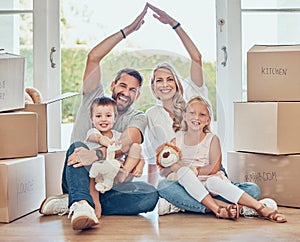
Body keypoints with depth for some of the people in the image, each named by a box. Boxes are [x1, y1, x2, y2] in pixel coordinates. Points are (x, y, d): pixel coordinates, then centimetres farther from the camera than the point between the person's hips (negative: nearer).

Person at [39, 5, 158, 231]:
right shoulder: (95, 100, 13)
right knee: (77, 147, -31)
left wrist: (97, 154, -36)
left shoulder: (137, 118, 9)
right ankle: (80, 203, -58)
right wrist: (127, 31, -4)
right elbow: (93, 57, -2)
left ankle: (70, 203, -34)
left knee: (150, 195, -28)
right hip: (79, 178, 0)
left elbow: (127, 143, -16)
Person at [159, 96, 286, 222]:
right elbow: (164, 171, 9)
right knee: (182, 170, -31)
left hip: (207, 180, -1)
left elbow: (214, 168, -5)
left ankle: (261, 208, -47)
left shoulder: (212, 139, 9)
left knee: (212, 181, -37)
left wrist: (194, 171, -13)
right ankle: (217, 209, -41)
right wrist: (174, 166, -12)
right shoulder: (177, 140, 13)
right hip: (188, 185, 1)